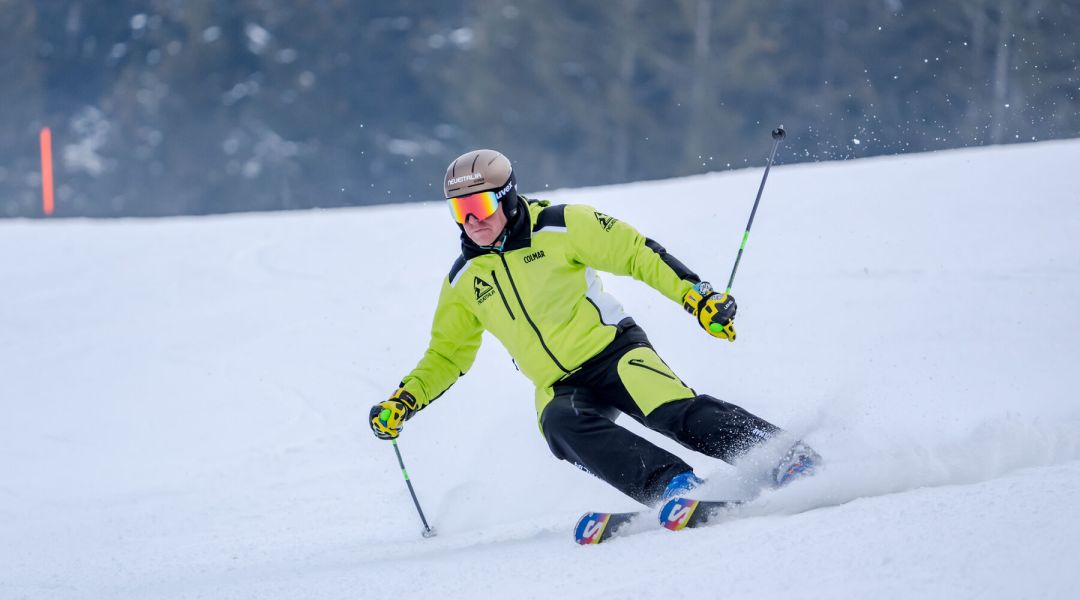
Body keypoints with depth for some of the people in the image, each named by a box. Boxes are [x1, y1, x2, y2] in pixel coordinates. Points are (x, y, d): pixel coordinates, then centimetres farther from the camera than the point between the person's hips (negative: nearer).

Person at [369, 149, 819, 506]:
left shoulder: (560, 227, -5)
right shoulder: (464, 281, 9)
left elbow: (637, 254, -5)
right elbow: (446, 355, 20)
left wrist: (696, 297, -15)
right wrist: (403, 402, 6)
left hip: (613, 351, -3)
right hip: (560, 388, 3)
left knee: (676, 414, -29)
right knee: (562, 426, -32)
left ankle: (786, 458, -24)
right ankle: (674, 486, -44)